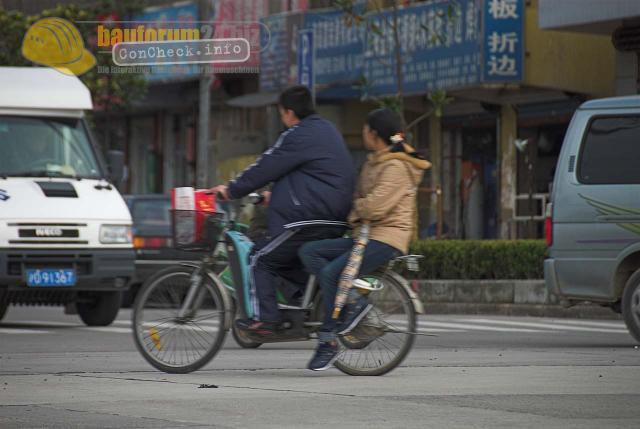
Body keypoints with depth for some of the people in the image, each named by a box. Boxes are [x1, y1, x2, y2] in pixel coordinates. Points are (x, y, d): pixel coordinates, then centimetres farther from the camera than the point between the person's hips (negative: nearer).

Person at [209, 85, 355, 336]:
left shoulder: (298, 136, -11)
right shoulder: (326, 130, 19)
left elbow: (265, 168, -10)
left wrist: (232, 190, 0)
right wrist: (275, 195, 32)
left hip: (308, 218, -10)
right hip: (334, 221, 10)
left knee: (260, 260, -1)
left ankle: (264, 319, -7)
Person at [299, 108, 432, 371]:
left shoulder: (397, 166, -12)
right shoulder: (374, 162, 20)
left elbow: (374, 207, -20)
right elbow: (361, 199, 25)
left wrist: (355, 207, -1)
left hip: (387, 239, -10)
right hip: (365, 234, 10)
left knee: (331, 273, -24)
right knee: (309, 252, -6)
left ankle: (328, 341, -14)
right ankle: (352, 300, -11)